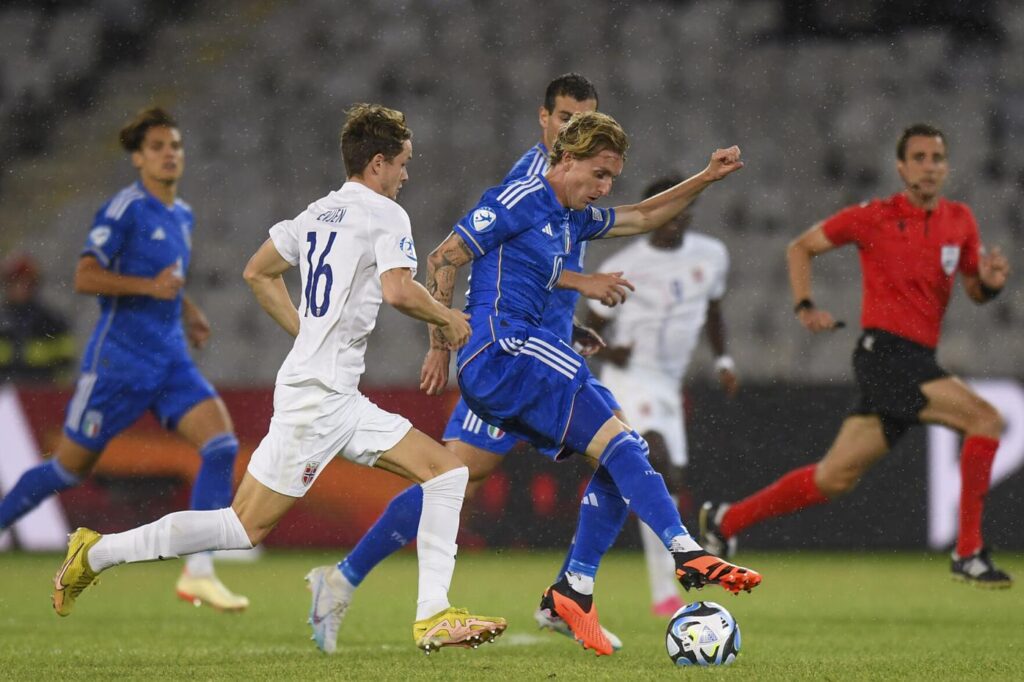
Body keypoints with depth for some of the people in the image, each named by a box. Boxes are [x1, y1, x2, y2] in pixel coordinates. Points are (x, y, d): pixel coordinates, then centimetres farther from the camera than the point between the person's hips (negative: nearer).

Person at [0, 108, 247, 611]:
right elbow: (85, 277, -18)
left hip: (171, 359, 7)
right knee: (70, 468, 2)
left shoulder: (182, 216, 14)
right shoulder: (126, 209, -11)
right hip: (119, 358, -7)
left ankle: (198, 572, -15)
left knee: (221, 443, -14)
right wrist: (150, 286, -26)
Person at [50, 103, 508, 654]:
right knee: (245, 528, -5)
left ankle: (433, 617, -4)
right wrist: (447, 318, -6)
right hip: (317, 396, -10)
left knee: (447, 472, 3)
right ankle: (97, 552, 4)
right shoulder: (385, 215, -10)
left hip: (342, 401, 10)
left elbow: (257, 273, 23)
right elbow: (398, 291, -25)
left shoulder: (319, 213, 15)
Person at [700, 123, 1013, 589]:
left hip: (918, 360, 6)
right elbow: (801, 248, 10)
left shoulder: (960, 221, 12)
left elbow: (974, 291, 20)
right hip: (885, 351, -6)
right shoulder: (874, 217, -2)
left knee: (836, 477, 8)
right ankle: (969, 554, -16)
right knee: (984, 419, -20)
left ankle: (726, 520, 22)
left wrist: (990, 281, -3)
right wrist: (804, 306, -3)